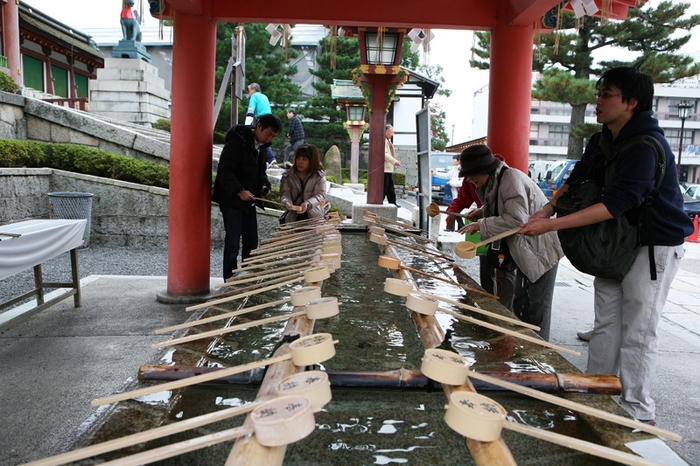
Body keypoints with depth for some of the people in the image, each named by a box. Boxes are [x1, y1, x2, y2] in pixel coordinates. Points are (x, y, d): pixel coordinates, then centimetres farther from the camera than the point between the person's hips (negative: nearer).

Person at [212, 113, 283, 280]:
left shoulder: (261, 146, 10)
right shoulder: (237, 142, -16)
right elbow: (224, 171, -23)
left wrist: (264, 184, 0)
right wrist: (239, 191, -34)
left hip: (249, 202, 8)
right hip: (231, 201, -8)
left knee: (251, 243, 11)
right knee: (233, 244, -3)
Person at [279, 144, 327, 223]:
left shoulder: (319, 176, 0)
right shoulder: (287, 175, 5)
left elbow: (320, 195, -9)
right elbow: (285, 193, -2)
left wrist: (307, 204, -29)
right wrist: (287, 202, -27)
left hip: (314, 215, -1)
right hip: (293, 216, 1)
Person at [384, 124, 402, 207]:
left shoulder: (388, 141, 20)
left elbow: (392, 154, 22)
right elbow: (384, 154, -20)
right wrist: (395, 161, -21)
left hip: (389, 169, 10)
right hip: (384, 169, -10)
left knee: (390, 188, 12)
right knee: (383, 187, -6)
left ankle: (392, 203, 17)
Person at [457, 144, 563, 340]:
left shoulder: (511, 179, -23)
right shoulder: (495, 181, 7)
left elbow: (517, 219, -30)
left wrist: (481, 225, -24)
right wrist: (483, 211, 6)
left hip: (540, 251, -10)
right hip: (525, 252, 10)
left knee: (534, 311, -5)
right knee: (519, 306, 18)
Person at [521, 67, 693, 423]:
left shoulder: (647, 147, -24)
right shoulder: (601, 141, 5)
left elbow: (616, 203, -33)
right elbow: (576, 180, 8)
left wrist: (553, 224, -37)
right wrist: (549, 207, -13)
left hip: (653, 245, -8)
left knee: (637, 332, -2)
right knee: (605, 324, 12)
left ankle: (637, 414, 12)